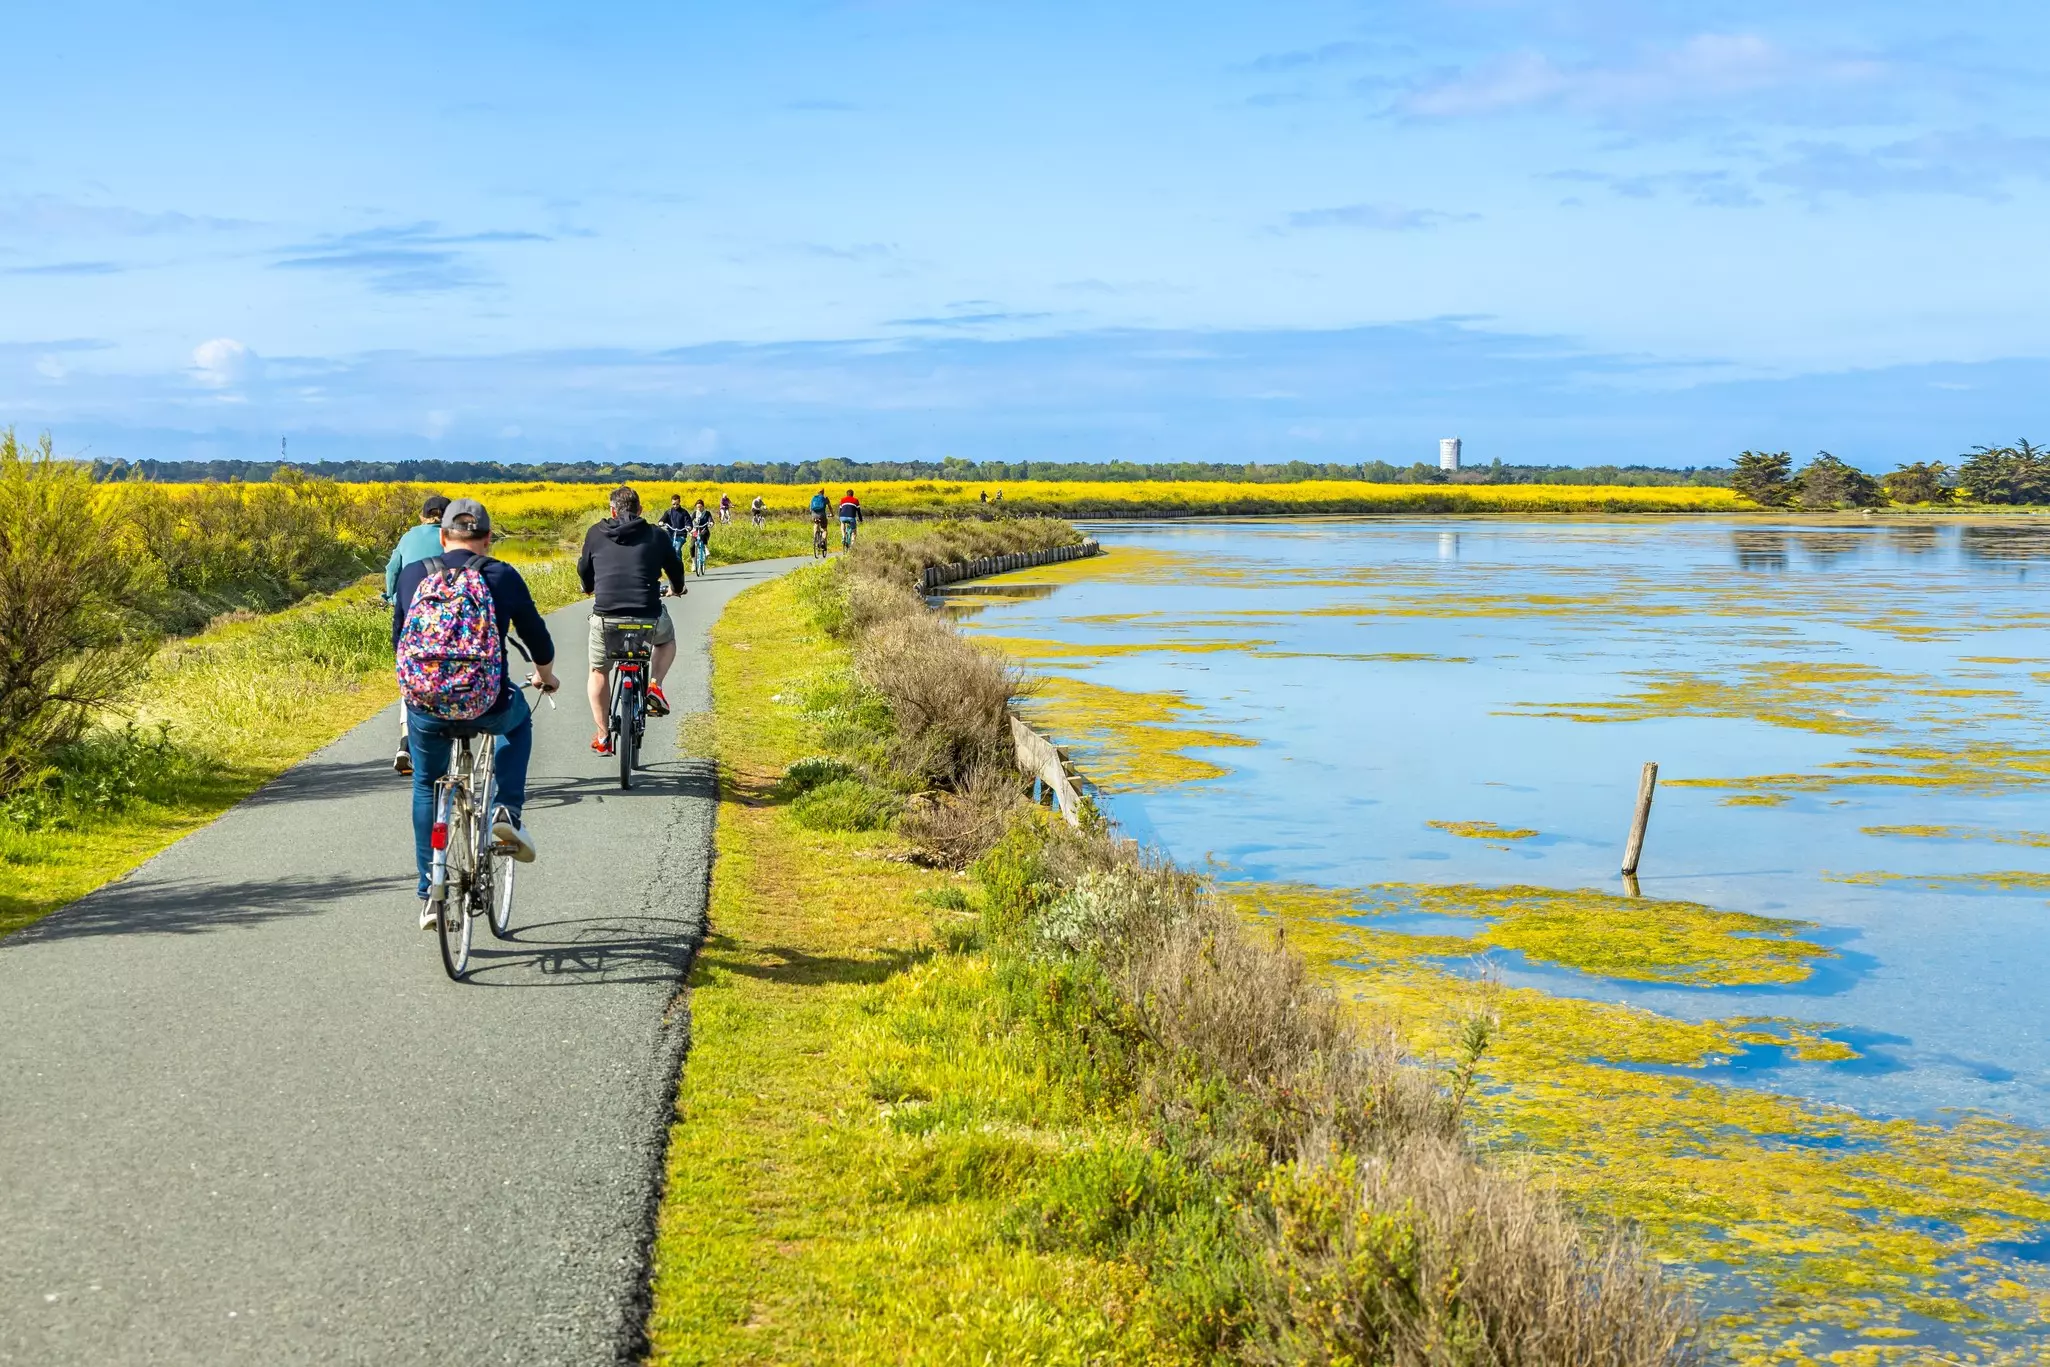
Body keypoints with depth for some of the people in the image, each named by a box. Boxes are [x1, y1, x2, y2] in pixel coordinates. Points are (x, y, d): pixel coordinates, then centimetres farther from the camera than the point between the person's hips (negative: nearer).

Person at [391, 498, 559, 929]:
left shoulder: (412, 575, 7)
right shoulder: (503, 576, 3)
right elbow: (538, 640, 13)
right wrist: (546, 677, 35)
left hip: (426, 707, 1)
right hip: (488, 707, -1)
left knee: (426, 788, 27)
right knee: (519, 721, 35)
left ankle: (429, 896, 25)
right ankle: (507, 812, 17)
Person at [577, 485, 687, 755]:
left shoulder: (596, 534, 9)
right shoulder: (656, 536, 7)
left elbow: (584, 570, 22)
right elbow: (675, 568, 21)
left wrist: (590, 589, 46)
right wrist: (677, 589, 45)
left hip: (606, 616, 0)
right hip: (649, 617, 0)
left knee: (599, 672, 24)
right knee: (667, 639, 35)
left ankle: (603, 737, 24)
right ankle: (655, 686, 11)